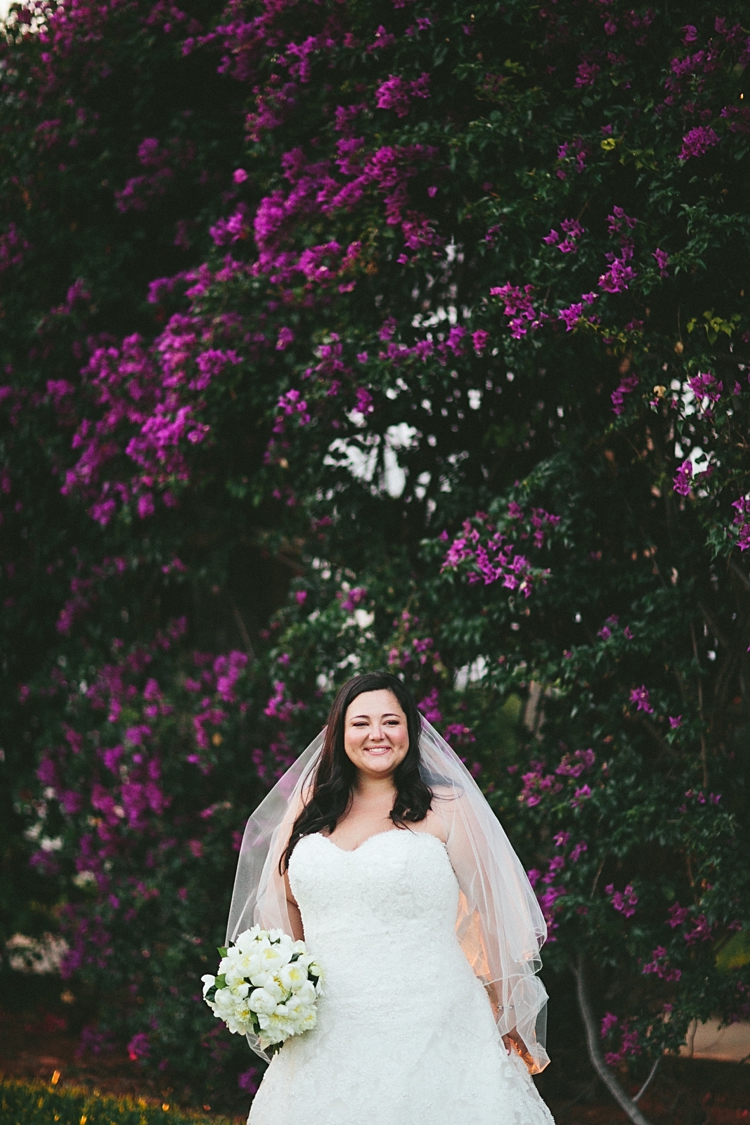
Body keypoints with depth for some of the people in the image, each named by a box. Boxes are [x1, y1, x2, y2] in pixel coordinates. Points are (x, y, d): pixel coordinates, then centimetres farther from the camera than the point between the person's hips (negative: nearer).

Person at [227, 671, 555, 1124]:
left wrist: (509, 1025, 1)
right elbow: (281, 905, 23)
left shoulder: (446, 809, 0)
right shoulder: (309, 808, 11)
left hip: (427, 1034, -3)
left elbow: (497, 914, 1)